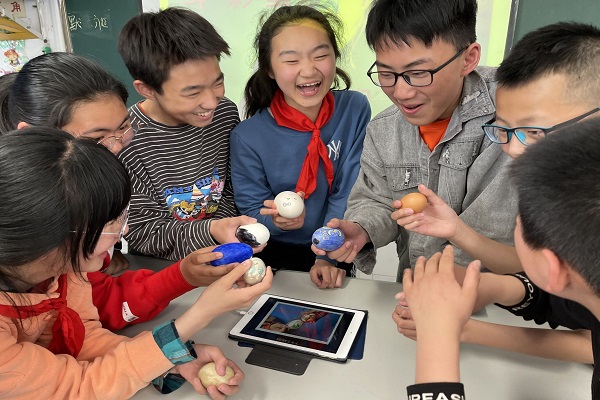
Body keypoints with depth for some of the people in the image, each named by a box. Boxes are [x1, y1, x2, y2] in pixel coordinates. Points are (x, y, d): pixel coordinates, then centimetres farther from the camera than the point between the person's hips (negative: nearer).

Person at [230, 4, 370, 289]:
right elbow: (251, 212, -7)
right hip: (276, 258, 0)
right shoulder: (247, 137, -13)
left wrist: (329, 256, -15)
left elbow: (350, 192, -8)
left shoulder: (355, 109, -9)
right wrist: (278, 221, -28)